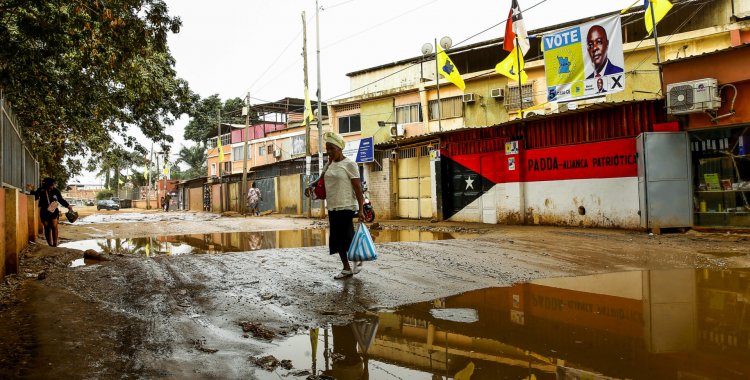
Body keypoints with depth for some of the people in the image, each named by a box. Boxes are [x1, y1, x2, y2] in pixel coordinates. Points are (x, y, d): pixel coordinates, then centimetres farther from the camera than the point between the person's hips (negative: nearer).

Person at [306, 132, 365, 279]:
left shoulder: (349, 164, -8)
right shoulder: (329, 165, 12)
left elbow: (358, 188, -11)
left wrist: (361, 210, -18)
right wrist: (310, 186, 0)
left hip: (346, 207, -7)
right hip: (332, 208, 7)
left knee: (346, 238, -5)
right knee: (337, 239, 8)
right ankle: (347, 268, 19)